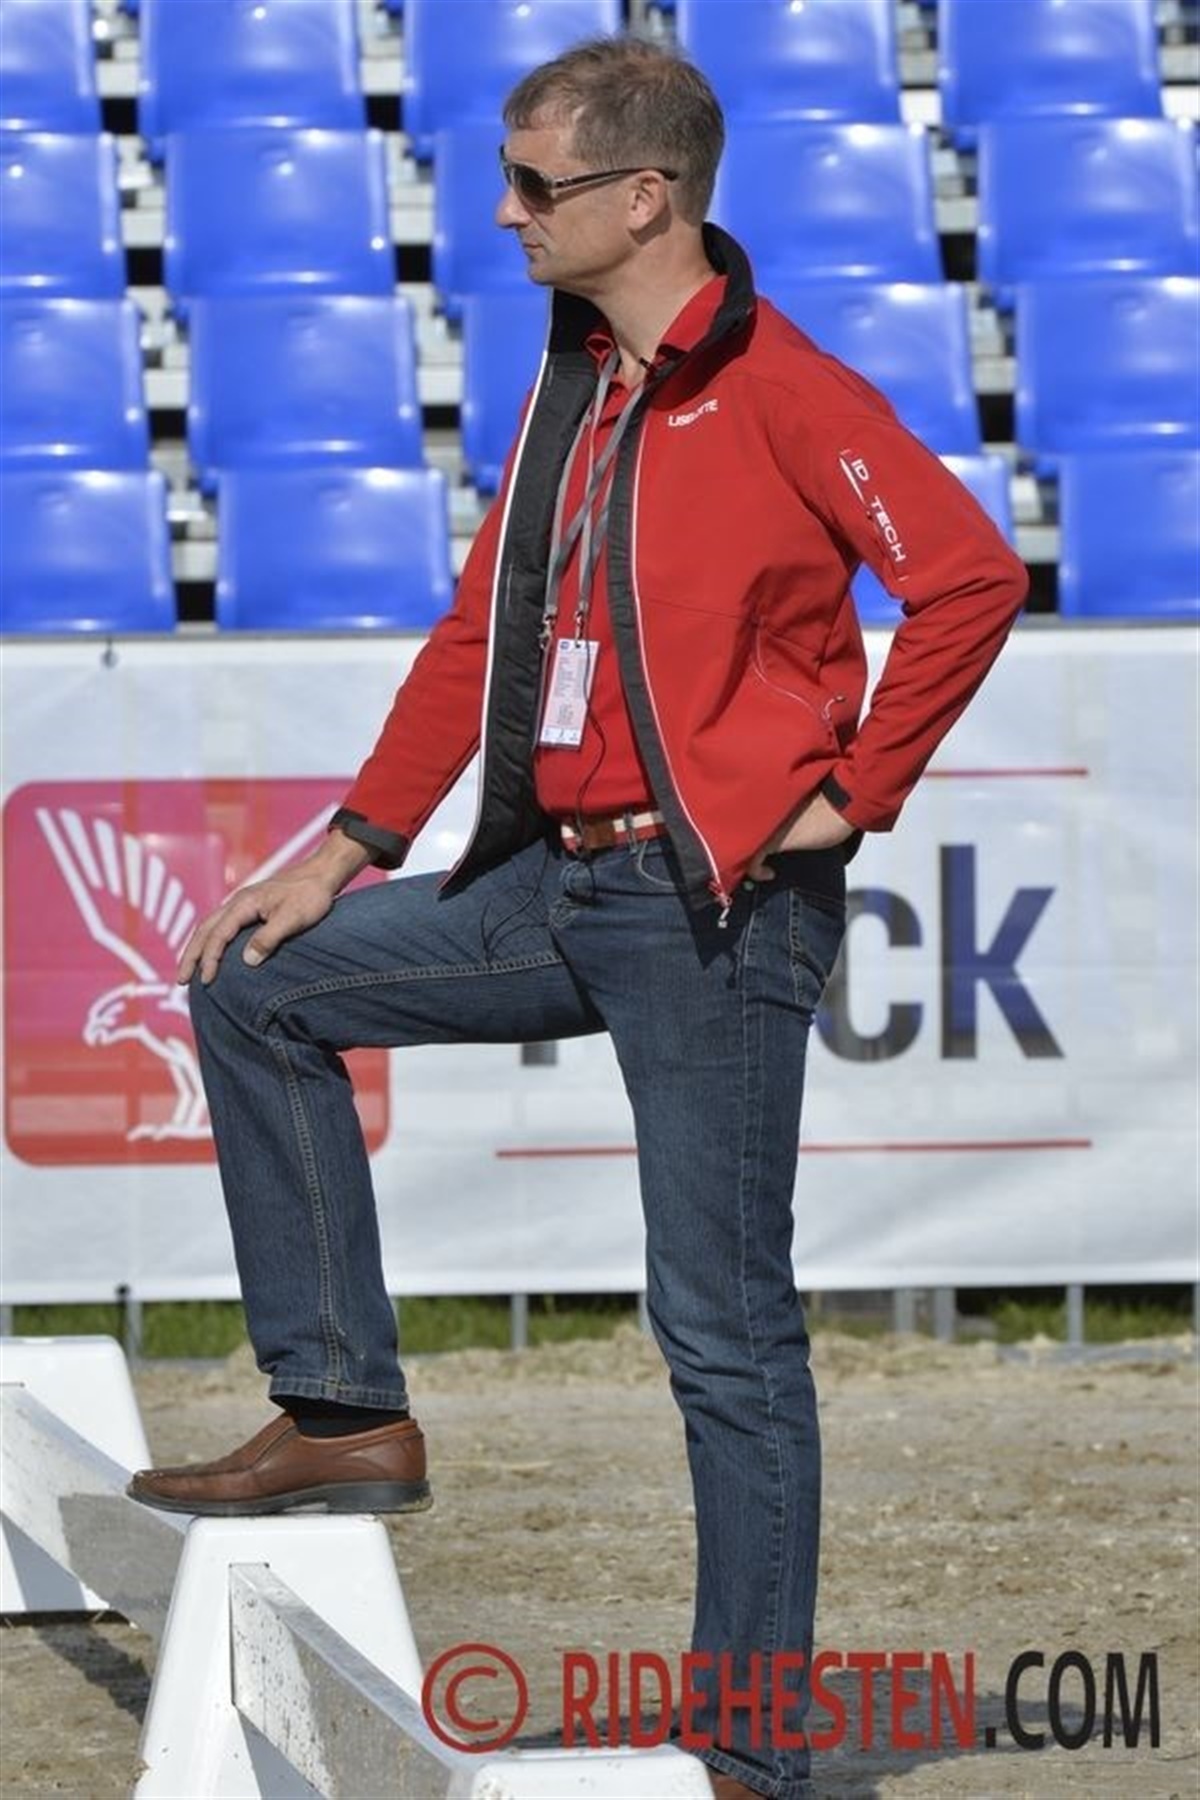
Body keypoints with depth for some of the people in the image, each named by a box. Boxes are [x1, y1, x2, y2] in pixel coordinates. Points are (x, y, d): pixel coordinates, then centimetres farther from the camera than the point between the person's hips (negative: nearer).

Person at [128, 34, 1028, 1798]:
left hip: (717, 907, -8)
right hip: (558, 885, 9)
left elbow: (971, 579, -20)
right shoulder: (571, 390, 14)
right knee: (258, 991, 8)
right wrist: (348, 847, 12)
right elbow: (481, 634, 18)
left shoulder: (780, 391, -12)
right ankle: (345, 1410, 11)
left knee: (725, 1331, -4)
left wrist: (852, 795, -14)